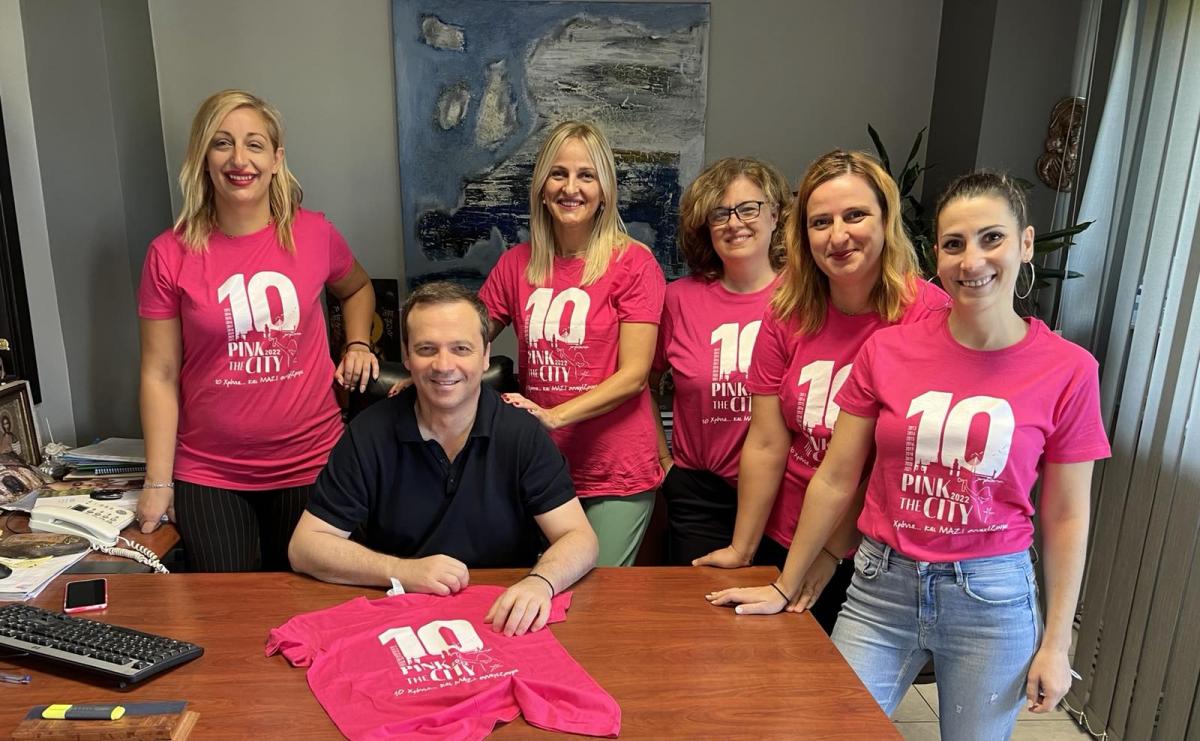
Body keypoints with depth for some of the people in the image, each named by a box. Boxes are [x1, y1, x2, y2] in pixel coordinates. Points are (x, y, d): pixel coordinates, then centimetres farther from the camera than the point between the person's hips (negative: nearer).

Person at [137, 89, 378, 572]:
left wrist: (357, 344, 2)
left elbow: (357, 288, 19)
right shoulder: (169, 255, -6)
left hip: (311, 464, 1)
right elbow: (159, 375, -3)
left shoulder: (314, 234, -4)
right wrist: (158, 482, -4)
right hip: (209, 476, -1)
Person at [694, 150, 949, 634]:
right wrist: (741, 550, -1)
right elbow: (766, 445, -3)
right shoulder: (788, 313, -3)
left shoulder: (929, 313, -17)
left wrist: (835, 551, -12)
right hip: (783, 544, 4)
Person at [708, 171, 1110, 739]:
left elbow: (1065, 517, 0)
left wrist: (1056, 642, 2)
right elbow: (834, 481, 0)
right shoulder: (889, 350, -6)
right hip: (883, 585, 1)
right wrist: (785, 588, 5)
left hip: (992, 598, 0)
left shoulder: (1067, 370, -7)